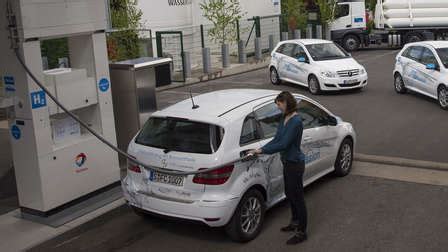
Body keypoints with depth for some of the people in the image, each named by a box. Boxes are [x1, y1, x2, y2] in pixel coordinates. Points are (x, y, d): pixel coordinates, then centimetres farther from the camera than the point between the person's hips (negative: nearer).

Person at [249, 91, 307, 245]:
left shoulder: (296, 121, -23)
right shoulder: (284, 118, 6)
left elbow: (283, 144, -26)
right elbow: (276, 139, 6)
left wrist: (262, 150, -22)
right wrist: (261, 149, -5)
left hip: (295, 164, -9)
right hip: (287, 162, 9)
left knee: (297, 197, 1)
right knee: (289, 194, 22)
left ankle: (301, 232, 13)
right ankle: (295, 223, 40)